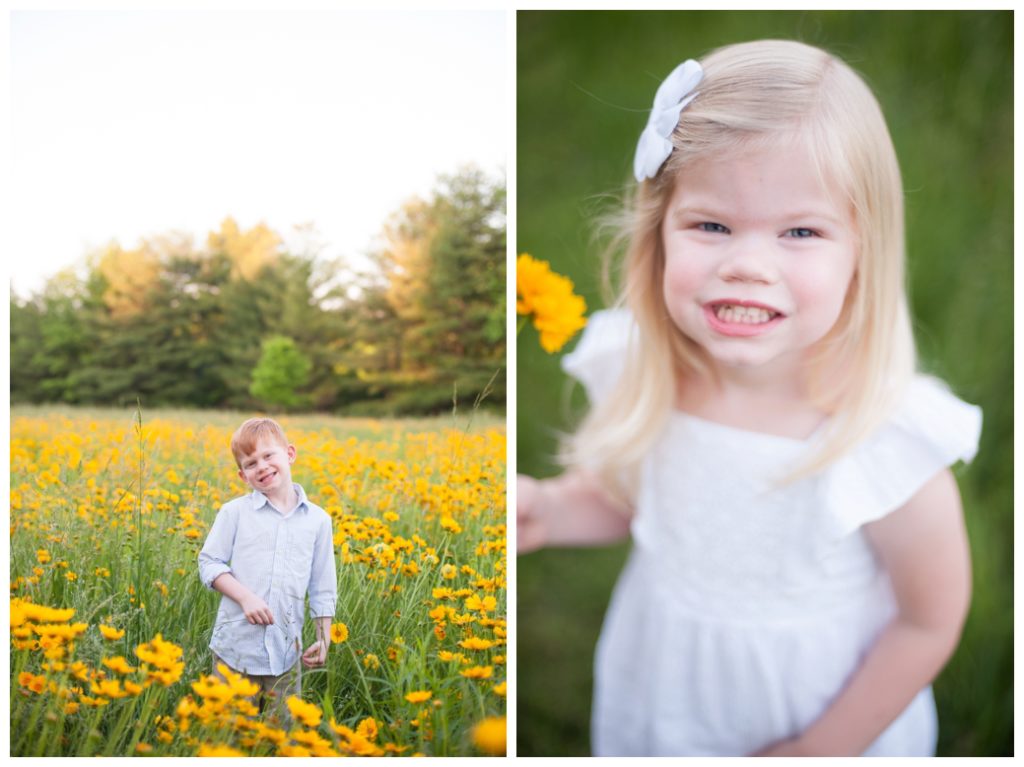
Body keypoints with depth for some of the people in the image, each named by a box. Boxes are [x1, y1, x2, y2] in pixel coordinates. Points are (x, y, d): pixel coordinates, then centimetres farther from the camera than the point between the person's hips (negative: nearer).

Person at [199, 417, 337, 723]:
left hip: (285, 651, 2)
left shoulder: (318, 520, 4)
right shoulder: (234, 512, -2)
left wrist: (323, 640, 5)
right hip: (236, 646, -1)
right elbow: (209, 563, -1)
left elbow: (323, 589, 9)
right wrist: (245, 597, -15)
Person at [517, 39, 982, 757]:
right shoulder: (637, 375, -20)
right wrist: (546, 509, -20)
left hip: (832, 716, -3)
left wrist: (818, 749, -9)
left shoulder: (889, 445, -31)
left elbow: (930, 623, -16)